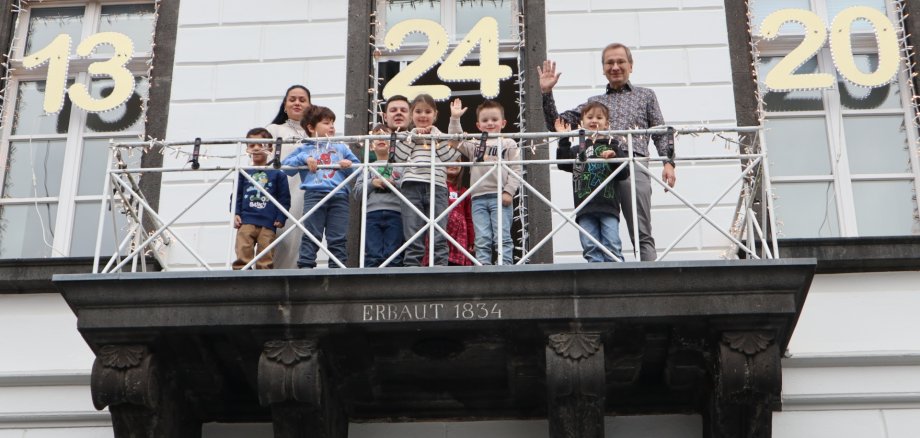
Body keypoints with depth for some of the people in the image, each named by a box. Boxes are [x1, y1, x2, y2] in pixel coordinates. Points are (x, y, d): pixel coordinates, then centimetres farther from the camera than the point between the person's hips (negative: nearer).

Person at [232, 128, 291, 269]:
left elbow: (284, 198, 7)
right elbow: (237, 195, 12)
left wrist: (281, 218, -2)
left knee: (265, 260, 0)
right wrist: (235, 213, 0)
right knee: (242, 254, -11)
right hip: (246, 221, 1)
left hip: (268, 224, -1)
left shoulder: (277, 174, 7)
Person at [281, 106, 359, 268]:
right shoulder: (304, 149, 17)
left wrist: (349, 166, 0)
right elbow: (285, 166, 7)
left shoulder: (341, 148, 23)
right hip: (314, 195, -2)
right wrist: (303, 158, -5)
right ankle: (305, 267, -9)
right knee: (311, 236, -6)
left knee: (338, 238, -1)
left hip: (339, 196, 2)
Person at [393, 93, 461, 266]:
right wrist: (413, 134, 4)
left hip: (437, 187, 0)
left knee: (439, 238, -5)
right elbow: (400, 156, 1)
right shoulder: (408, 136, 20)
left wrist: (436, 134, 4)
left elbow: (449, 156, 1)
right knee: (413, 239, -3)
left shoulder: (440, 136, 20)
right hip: (412, 187, 0)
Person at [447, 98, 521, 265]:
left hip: (499, 197, -3)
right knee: (482, 239, 0)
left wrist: (509, 191, -8)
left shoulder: (508, 144, 9)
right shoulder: (474, 145, 20)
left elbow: (516, 170, 2)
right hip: (478, 197, 3)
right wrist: (455, 119, -1)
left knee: (502, 237, -7)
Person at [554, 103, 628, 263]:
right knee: (590, 247, 0)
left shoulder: (613, 147, 10)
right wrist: (564, 139, 4)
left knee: (612, 246, -6)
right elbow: (562, 164, 6)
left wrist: (613, 158, -14)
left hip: (608, 206, -2)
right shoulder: (578, 150, 18)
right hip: (585, 208, 2)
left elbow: (623, 174, 4)